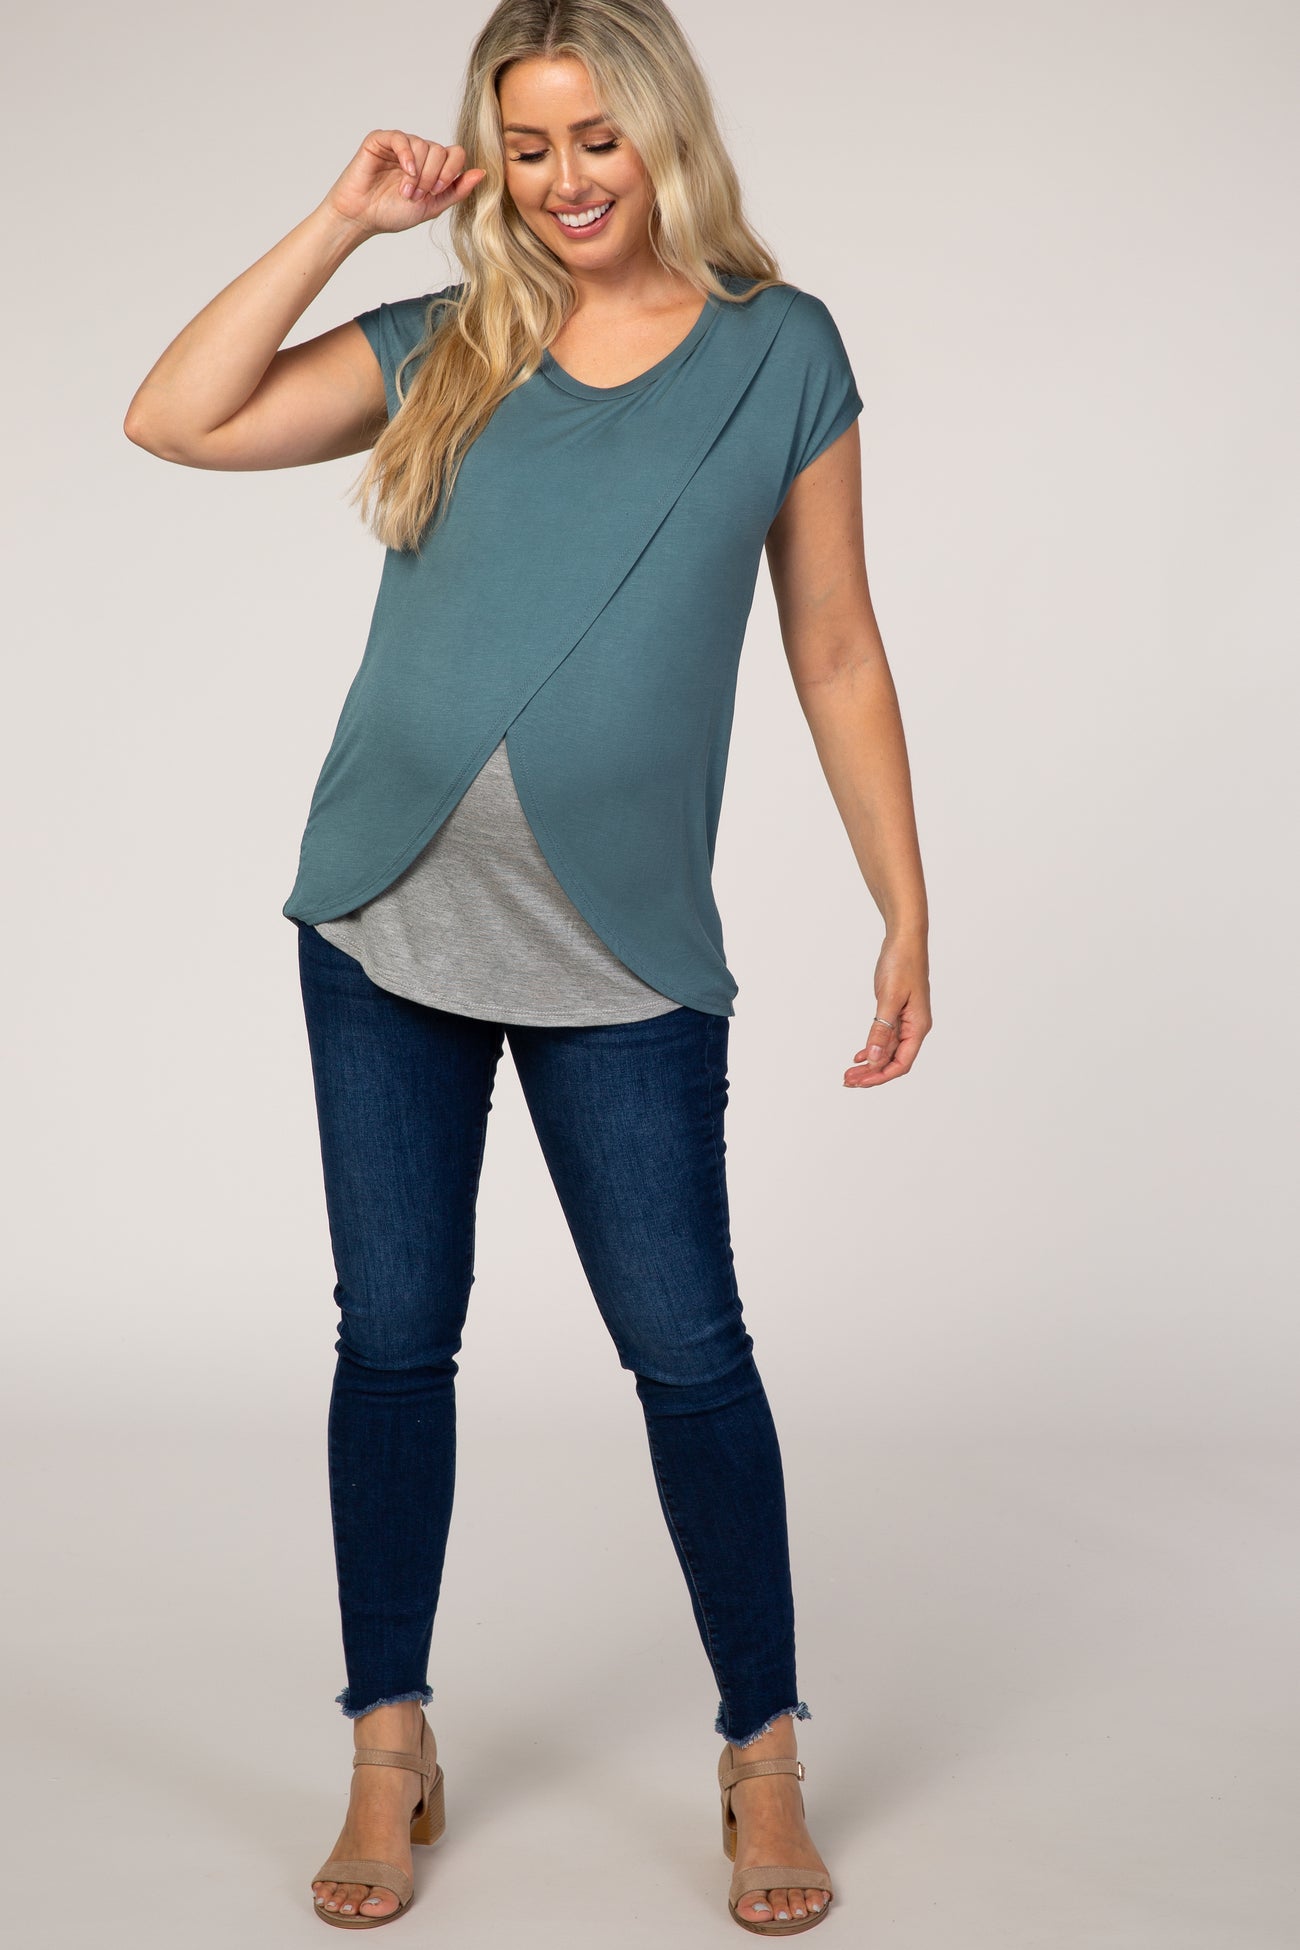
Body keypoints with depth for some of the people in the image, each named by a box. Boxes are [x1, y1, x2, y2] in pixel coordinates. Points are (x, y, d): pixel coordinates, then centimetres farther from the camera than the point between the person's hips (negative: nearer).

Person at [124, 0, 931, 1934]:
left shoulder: (778, 353, 3)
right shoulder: (442, 345, 8)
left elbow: (837, 653, 4)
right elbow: (177, 419, -1)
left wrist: (907, 911, 1)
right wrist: (342, 221, -2)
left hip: (623, 950, -2)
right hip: (388, 918, 3)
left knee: (687, 1350, 1)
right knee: (394, 1336, 8)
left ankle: (764, 1758, 19)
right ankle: (391, 1756, 22)